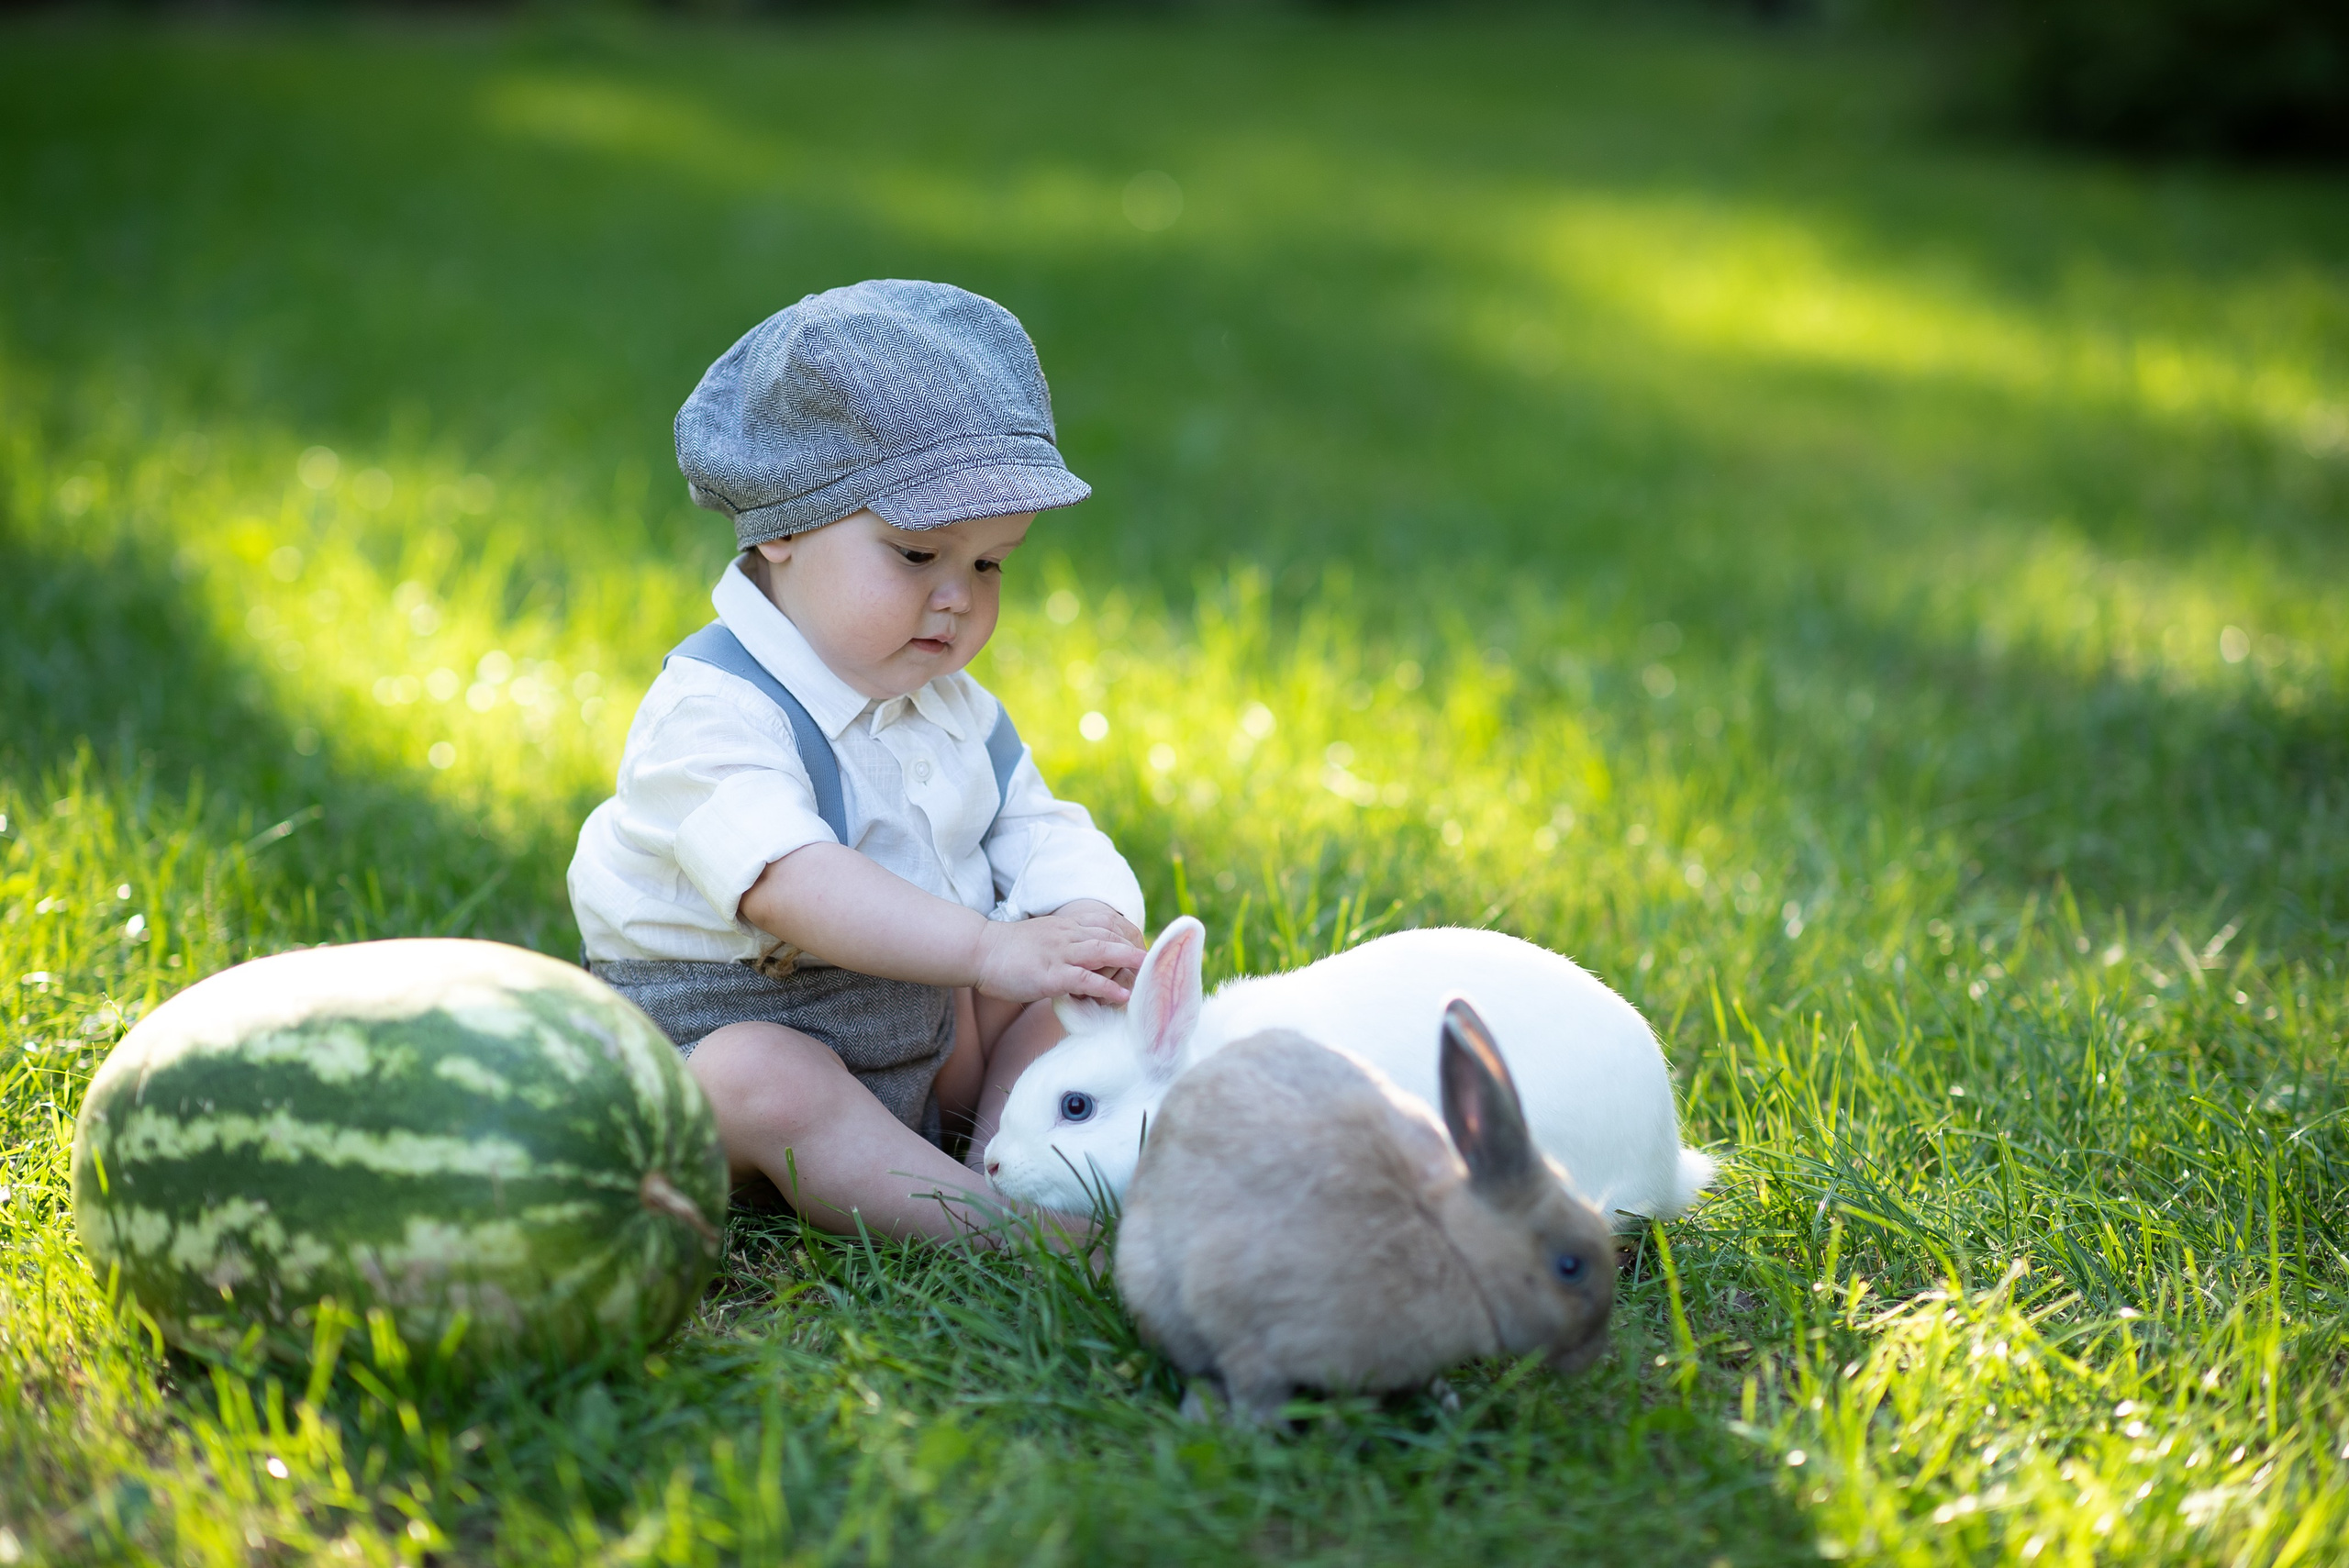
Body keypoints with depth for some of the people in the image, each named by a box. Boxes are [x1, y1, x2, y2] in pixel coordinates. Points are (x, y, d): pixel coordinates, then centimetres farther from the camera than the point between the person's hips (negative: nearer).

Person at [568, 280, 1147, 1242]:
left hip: (918, 1040, 8)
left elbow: (1042, 836, -1)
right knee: (759, 1080, -36)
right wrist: (991, 949, -47)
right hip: (722, 1038, -8)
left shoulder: (953, 709, 7)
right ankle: (997, 1228, -41)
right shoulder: (711, 711, -22)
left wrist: (1093, 919, -26)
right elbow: (790, 885, -38)